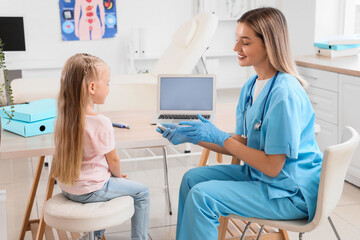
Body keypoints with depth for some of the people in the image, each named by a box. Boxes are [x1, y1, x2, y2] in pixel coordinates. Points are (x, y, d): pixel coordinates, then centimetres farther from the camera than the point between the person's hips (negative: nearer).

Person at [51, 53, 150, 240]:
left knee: (108, 181, 34)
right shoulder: (101, 123, -25)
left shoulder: (64, 117, -3)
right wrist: (118, 175, 9)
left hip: (67, 187, 8)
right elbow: (113, 160, -14)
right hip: (90, 191, -8)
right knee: (141, 192, 7)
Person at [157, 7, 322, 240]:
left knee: (202, 196, -19)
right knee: (192, 178, 9)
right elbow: (242, 144, 9)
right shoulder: (252, 86, 3)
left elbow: (273, 166, -24)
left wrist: (219, 137, -19)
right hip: (257, 174, 9)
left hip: (290, 193, -9)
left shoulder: (285, 94, -25)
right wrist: (192, 136, 1)